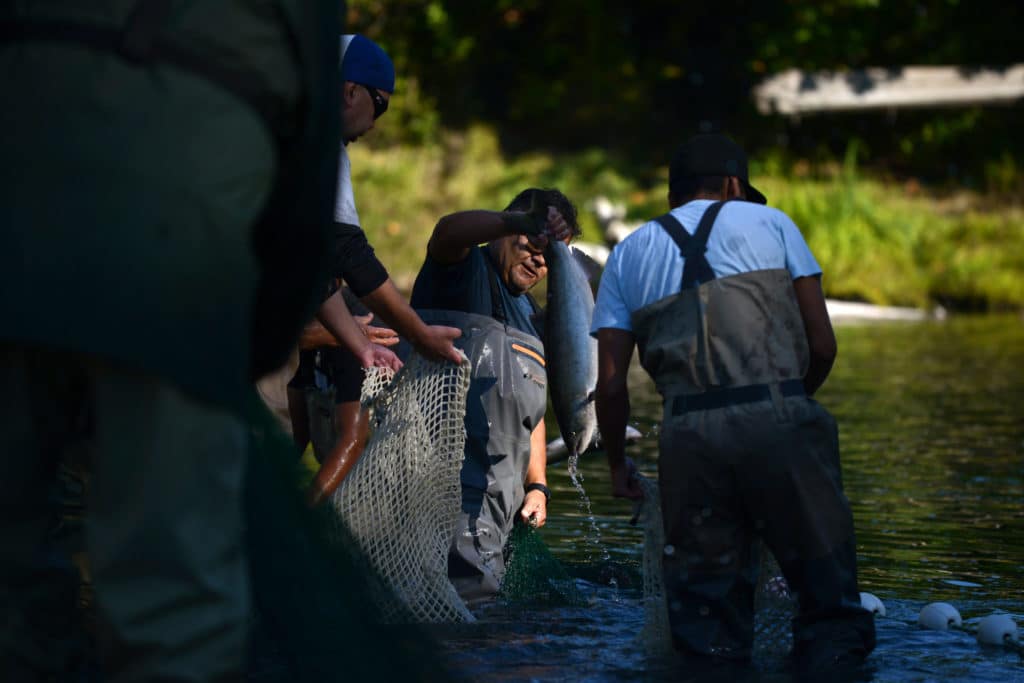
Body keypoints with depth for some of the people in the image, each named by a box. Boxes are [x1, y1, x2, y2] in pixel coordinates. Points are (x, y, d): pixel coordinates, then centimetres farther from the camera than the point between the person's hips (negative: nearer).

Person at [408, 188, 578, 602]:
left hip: (497, 494, 9)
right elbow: (448, 231, -25)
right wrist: (522, 223, -41)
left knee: (480, 592, 5)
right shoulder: (465, 270, 2)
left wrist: (537, 485, 16)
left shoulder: (530, 316, 26)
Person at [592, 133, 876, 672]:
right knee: (828, 592, 1)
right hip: (778, 422, -2)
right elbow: (823, 345, 10)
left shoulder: (629, 254, 21)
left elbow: (611, 381, 12)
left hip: (689, 436, 2)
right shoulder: (770, 222, 17)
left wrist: (616, 461, 26)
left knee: (706, 612, 8)